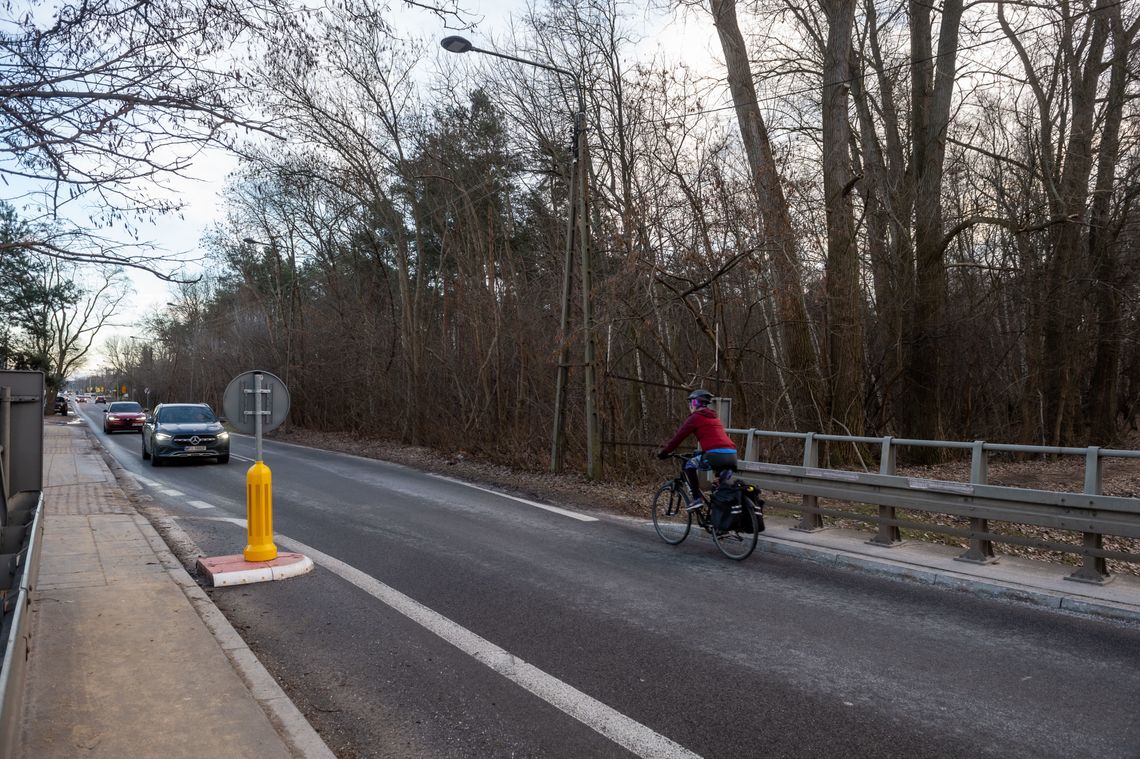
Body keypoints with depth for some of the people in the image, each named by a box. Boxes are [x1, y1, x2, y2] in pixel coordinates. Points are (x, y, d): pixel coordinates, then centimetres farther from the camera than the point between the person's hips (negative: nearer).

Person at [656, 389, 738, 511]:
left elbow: (678, 436, 8)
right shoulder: (714, 417, 28)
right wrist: (700, 452, 50)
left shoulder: (695, 417, 6)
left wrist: (663, 452, 17)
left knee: (689, 465, 10)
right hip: (732, 456, 7)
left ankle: (697, 498, 2)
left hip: (716, 455, -7)